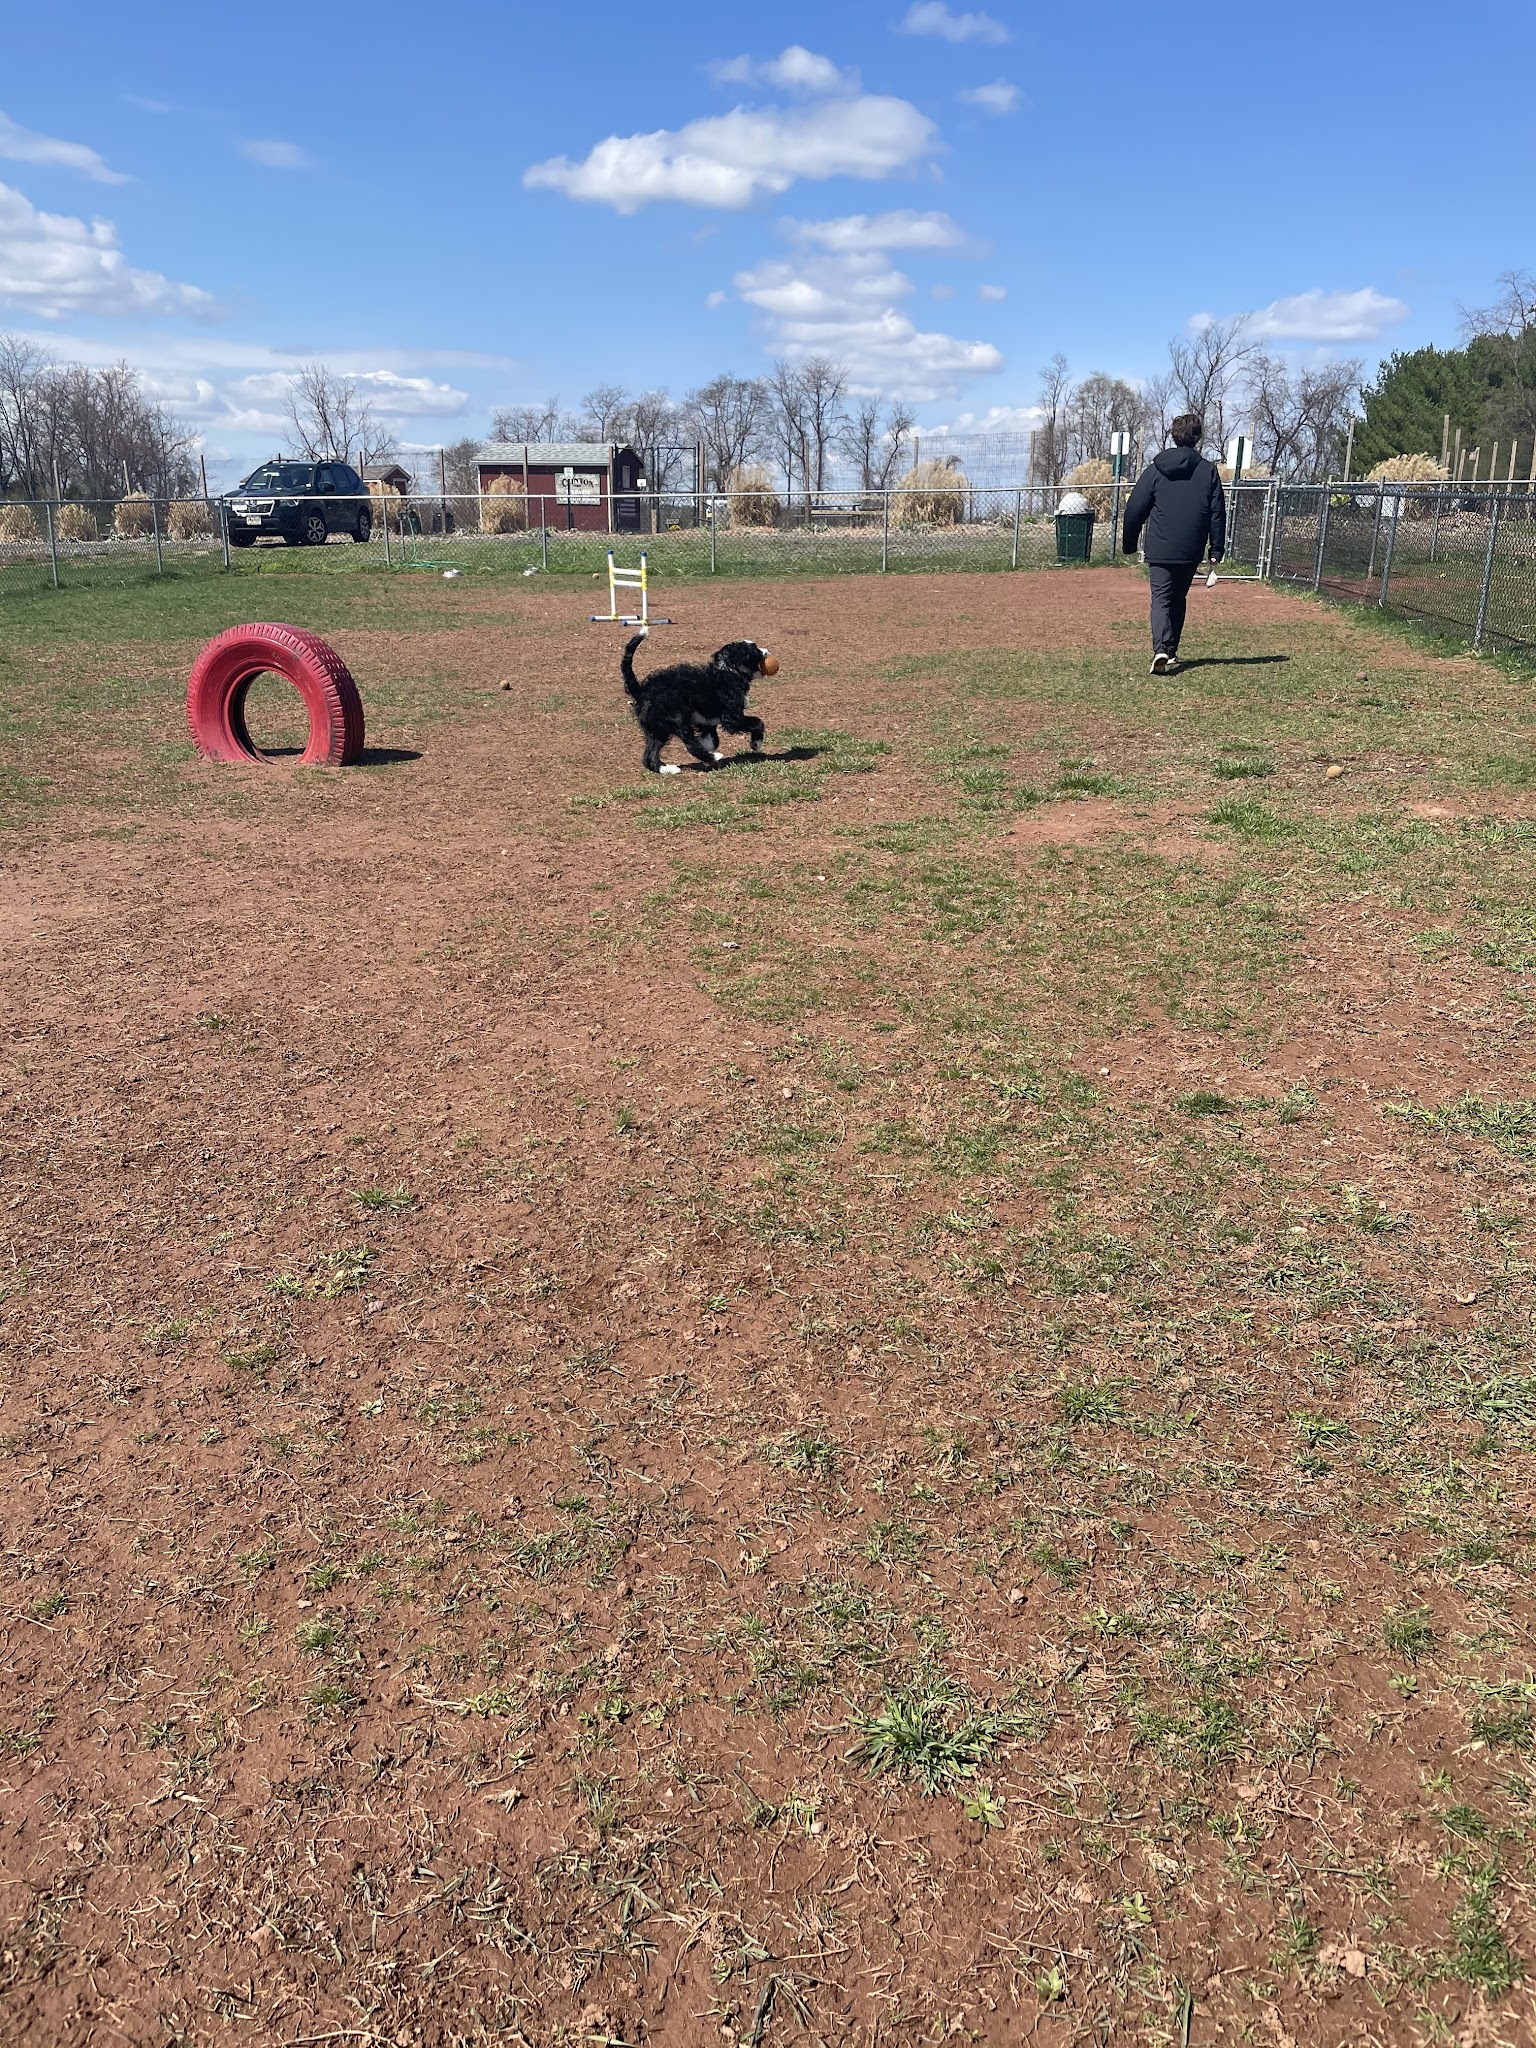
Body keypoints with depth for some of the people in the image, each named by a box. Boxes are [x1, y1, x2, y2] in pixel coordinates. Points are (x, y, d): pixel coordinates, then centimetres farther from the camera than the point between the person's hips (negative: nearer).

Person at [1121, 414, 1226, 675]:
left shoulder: (1155, 469, 0)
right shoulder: (1209, 471, 2)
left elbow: (1134, 509, 2)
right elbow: (1217, 513, 3)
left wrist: (1129, 543, 13)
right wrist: (1216, 550, 8)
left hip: (1159, 549, -1)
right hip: (1190, 552, 1)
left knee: (1161, 599, -2)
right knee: (1178, 599, 17)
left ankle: (1161, 649, -24)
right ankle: (1171, 652, 22)